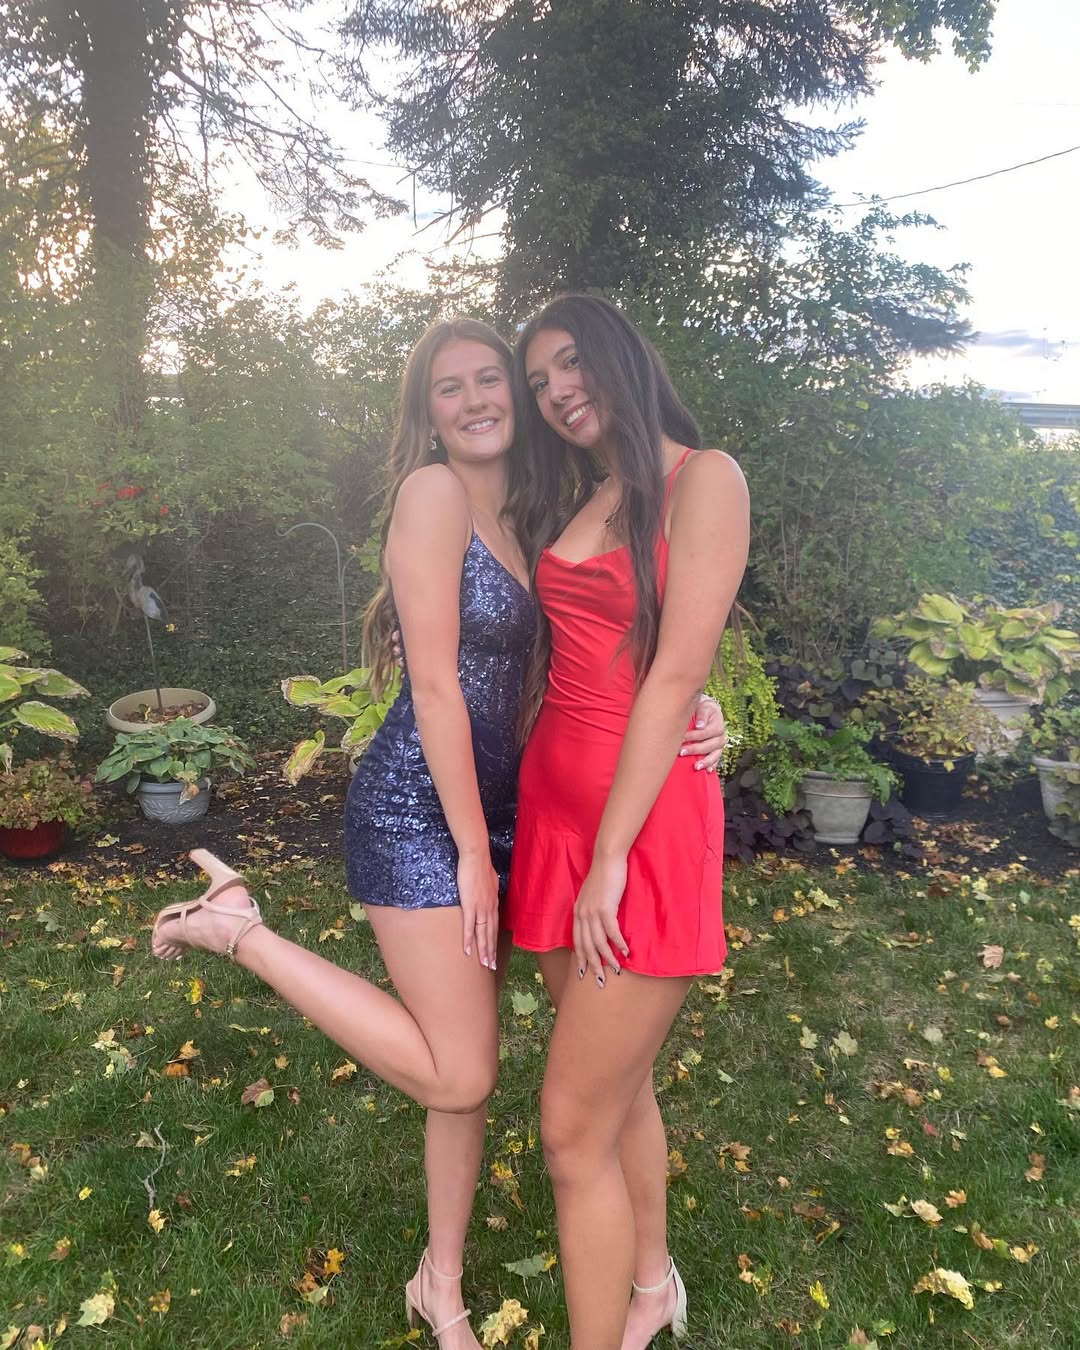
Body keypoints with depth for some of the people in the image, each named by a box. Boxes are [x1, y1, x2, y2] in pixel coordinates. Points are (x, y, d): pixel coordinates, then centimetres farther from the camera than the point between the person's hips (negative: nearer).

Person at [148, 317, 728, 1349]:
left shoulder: (518, 517, 12)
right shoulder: (434, 491, -13)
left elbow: (511, 681, 8)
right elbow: (435, 682, -16)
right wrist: (473, 849, -13)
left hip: (491, 801, 8)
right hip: (417, 808, -8)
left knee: (469, 1069, 16)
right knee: (457, 1076, -4)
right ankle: (238, 929, 7)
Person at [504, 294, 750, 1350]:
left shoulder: (702, 479, -8)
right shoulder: (585, 503, 15)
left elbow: (677, 674, -15)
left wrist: (610, 858, -16)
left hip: (646, 822, -7)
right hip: (553, 805, 7)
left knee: (574, 1130, -2)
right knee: (621, 1081, 21)